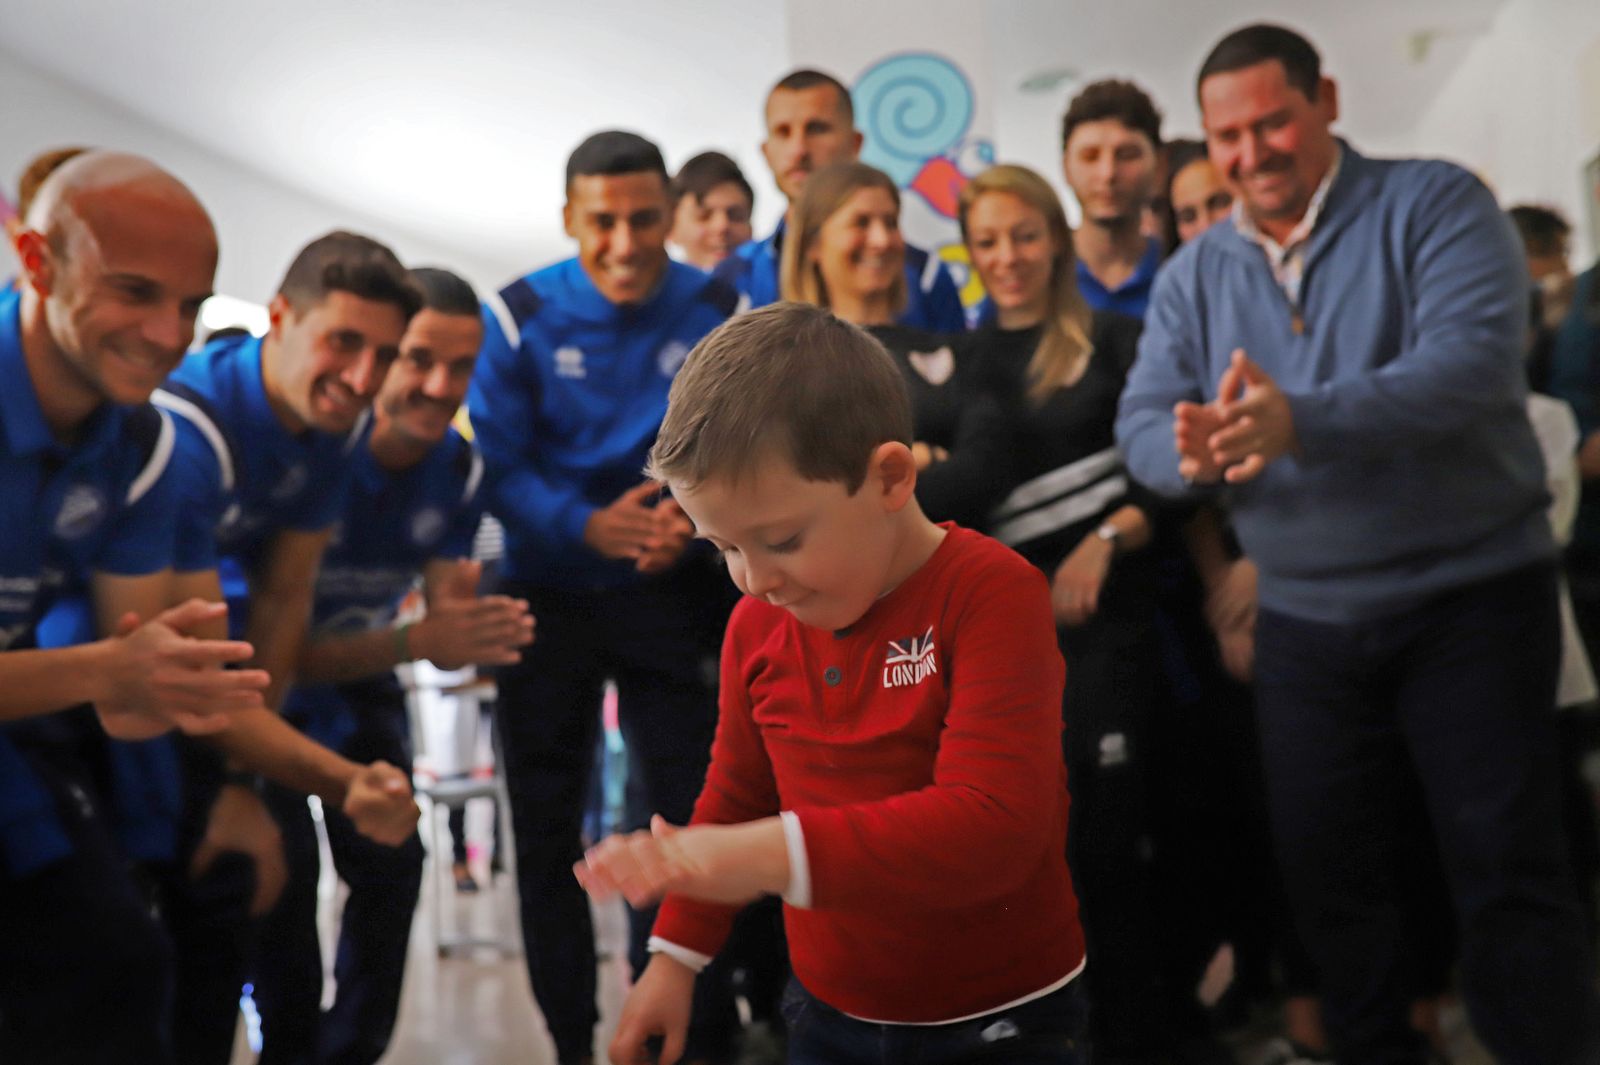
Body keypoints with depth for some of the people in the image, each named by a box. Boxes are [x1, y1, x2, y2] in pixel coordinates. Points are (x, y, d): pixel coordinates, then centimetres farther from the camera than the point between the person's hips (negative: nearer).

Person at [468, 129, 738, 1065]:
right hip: (548, 594, 0)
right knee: (546, 835, 8)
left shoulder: (719, 314, -4)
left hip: (674, 598, 0)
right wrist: (588, 527, -27)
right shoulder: (522, 318, -7)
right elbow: (500, 468, -10)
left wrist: (694, 517, -25)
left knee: (685, 820, 2)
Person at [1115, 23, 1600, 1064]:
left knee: (1510, 878, 0)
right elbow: (1142, 421, -4)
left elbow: (1473, 362, -24)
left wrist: (1299, 422, -38)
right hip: (1306, 622, 5)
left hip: (1471, 595, -4)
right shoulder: (1194, 274, 6)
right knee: (1332, 884, 14)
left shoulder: (1436, 206, -8)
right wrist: (1191, 452, -29)